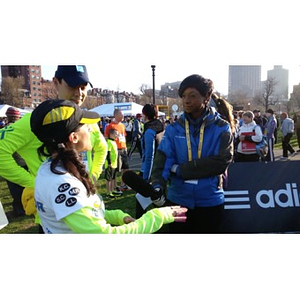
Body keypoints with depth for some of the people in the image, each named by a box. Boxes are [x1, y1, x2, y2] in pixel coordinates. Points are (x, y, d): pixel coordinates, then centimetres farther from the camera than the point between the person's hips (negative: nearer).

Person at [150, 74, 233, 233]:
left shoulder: (221, 128, -5)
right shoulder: (174, 129, -1)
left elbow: (221, 161, -15)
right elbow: (162, 159, -11)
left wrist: (181, 169, -16)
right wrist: (158, 185, -30)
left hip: (210, 201, -1)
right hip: (178, 200, 1)